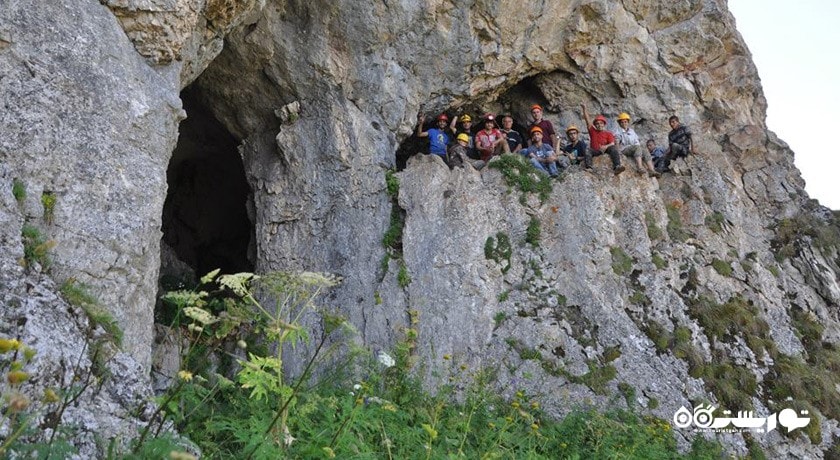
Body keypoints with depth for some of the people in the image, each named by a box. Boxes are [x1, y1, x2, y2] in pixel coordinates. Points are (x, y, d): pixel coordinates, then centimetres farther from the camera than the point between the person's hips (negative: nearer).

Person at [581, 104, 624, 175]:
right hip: (594, 151, 0)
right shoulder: (592, 131, 16)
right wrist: (584, 109, -5)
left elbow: (612, 144, -3)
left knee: (613, 148, -27)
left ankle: (617, 167, -43)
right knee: (587, 150, -29)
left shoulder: (608, 134, 12)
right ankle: (588, 167, -49)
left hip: (604, 150, 0)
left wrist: (606, 146, -27)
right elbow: (587, 120, 7)